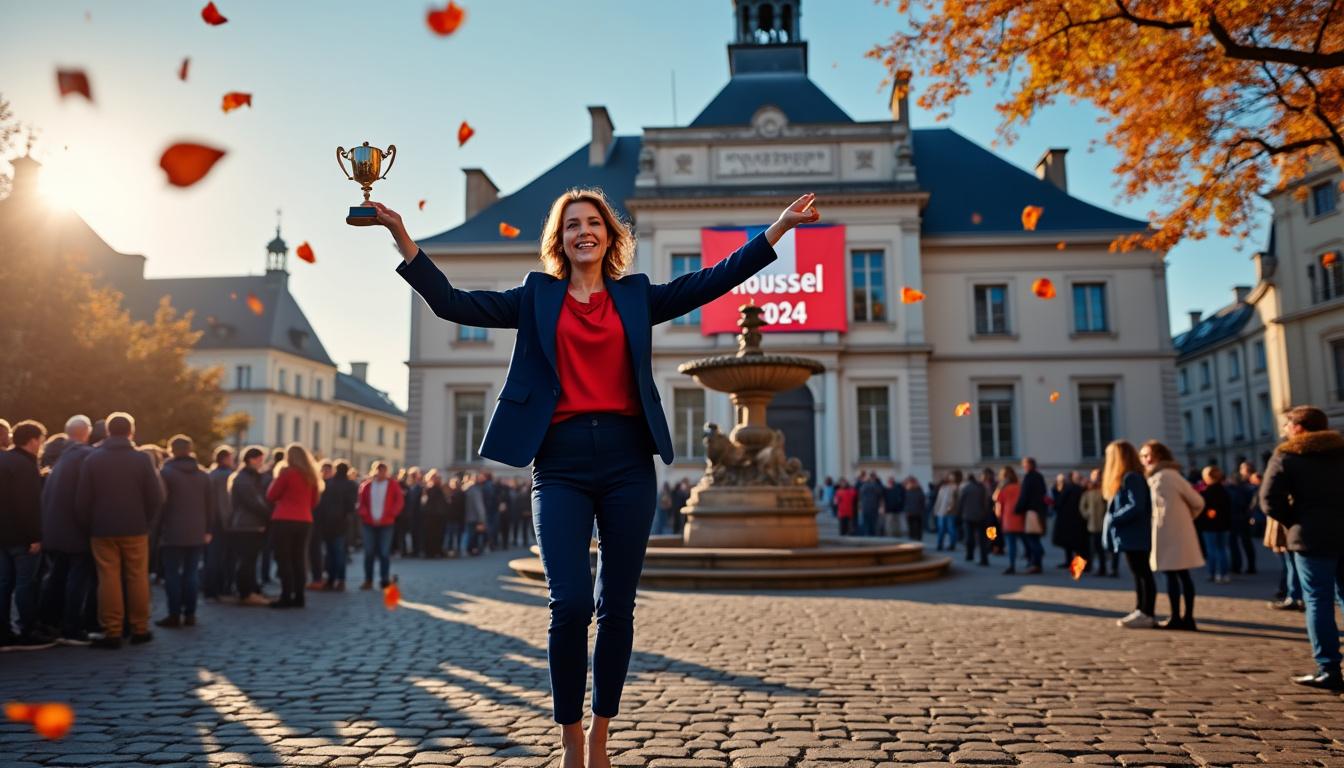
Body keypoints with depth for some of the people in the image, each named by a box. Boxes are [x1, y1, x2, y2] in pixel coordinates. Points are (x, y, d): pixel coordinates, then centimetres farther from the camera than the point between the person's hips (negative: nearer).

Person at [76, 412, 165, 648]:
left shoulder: (92, 458, 0)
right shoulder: (142, 458, -4)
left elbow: (82, 499, -2)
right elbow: (156, 497, -6)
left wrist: (89, 525, 10)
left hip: (102, 529, 1)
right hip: (135, 529, -1)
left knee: (108, 579, 3)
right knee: (137, 578, 7)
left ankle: (112, 632, 3)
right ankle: (140, 629, 11)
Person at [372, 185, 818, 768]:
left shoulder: (636, 295, 15)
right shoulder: (537, 297, 12)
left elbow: (713, 281, 10)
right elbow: (452, 303, 5)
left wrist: (780, 226, 6)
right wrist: (402, 239, -4)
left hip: (627, 459, 2)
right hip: (560, 462, -1)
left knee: (617, 606, 6)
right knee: (570, 603, -9)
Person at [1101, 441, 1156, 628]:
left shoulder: (1132, 478, -15)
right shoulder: (1124, 478, 17)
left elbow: (1136, 506, -23)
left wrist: (1113, 519, -18)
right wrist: (1112, 520, 7)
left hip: (1134, 536, -10)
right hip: (1131, 536, 10)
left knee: (1143, 573, -6)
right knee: (1139, 574, 12)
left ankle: (1148, 615, -3)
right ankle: (1141, 611, 18)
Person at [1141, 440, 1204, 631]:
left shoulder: (1167, 475, -12)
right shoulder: (1152, 478, 15)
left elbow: (1197, 501, -11)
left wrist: (1186, 516, -1)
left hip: (1171, 531, -9)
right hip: (1166, 531, 9)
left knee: (1171, 574, -6)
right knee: (1182, 574, 8)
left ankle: (1176, 618, -3)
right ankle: (1187, 617, 10)